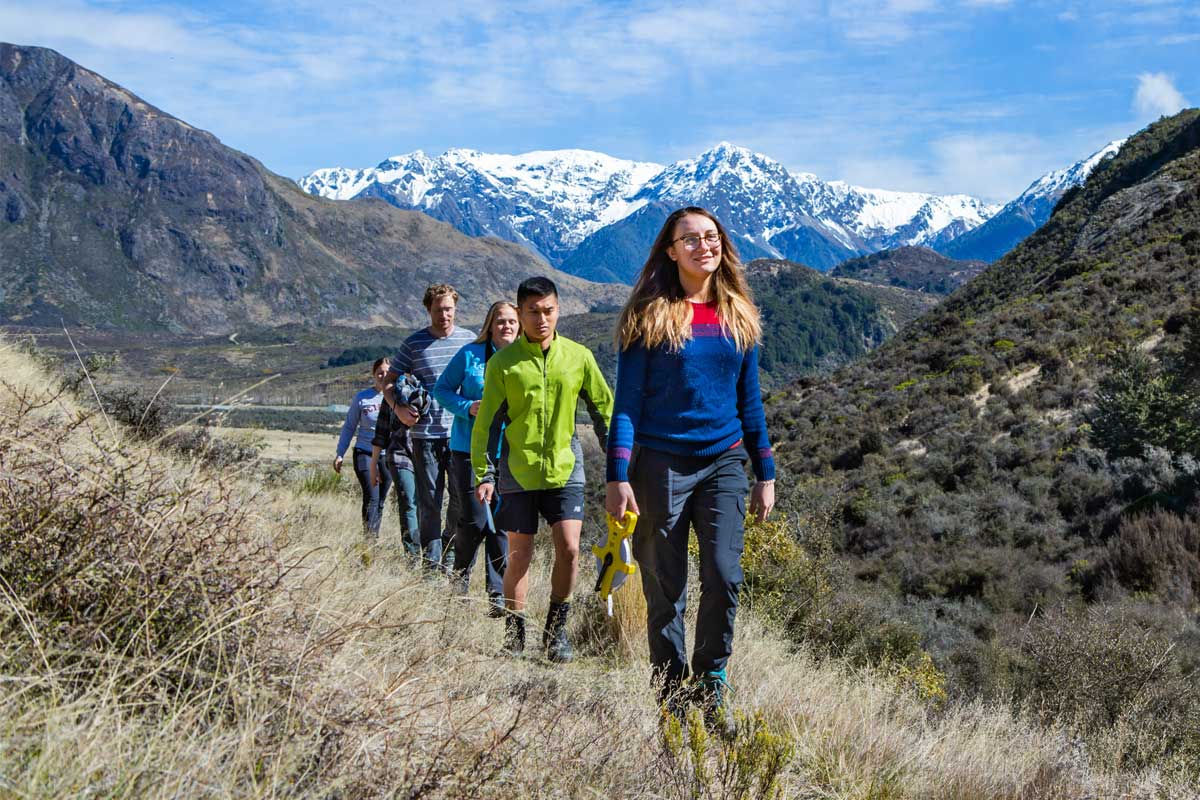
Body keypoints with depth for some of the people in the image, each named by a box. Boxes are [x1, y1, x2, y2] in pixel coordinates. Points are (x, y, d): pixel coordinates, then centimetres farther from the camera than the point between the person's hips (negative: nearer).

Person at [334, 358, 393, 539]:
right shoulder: (361, 398, 1)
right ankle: (369, 537, -15)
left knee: (380, 501, 6)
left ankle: (375, 536, 13)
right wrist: (340, 454, 7)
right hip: (365, 453, -2)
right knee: (371, 498, -14)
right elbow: (349, 427, 9)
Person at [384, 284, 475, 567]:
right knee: (428, 501, 3)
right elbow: (389, 381, 10)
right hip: (425, 434, -1)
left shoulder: (470, 340, 6)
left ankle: (450, 549, 23)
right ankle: (431, 564, 11)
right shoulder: (414, 343, 4)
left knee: (464, 497, 0)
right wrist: (398, 408, -8)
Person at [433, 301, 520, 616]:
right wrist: (468, 408, -12)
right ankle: (459, 583, 21)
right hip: (469, 450, -2)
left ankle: (498, 594, 8)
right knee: (474, 521, -3)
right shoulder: (470, 354, 0)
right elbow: (442, 389, 4)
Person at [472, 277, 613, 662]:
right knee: (519, 555, 4)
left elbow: (603, 410, 9)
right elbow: (487, 423, 1)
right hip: (518, 470, -1)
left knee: (569, 547, -10)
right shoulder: (503, 362, -2)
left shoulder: (578, 356, 1)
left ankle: (556, 630, 9)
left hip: (565, 467, 1)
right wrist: (485, 475, -5)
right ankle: (513, 633, 21)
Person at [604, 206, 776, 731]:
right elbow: (627, 402, -4)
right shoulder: (650, 315, -2)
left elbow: (749, 402, 15)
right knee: (665, 591, 3)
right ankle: (672, 700, 16)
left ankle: (710, 689, 8)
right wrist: (618, 477, -11)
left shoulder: (738, 317, 10)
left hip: (723, 463, 3)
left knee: (724, 578, -10)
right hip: (662, 465, -3)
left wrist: (765, 474, 12)